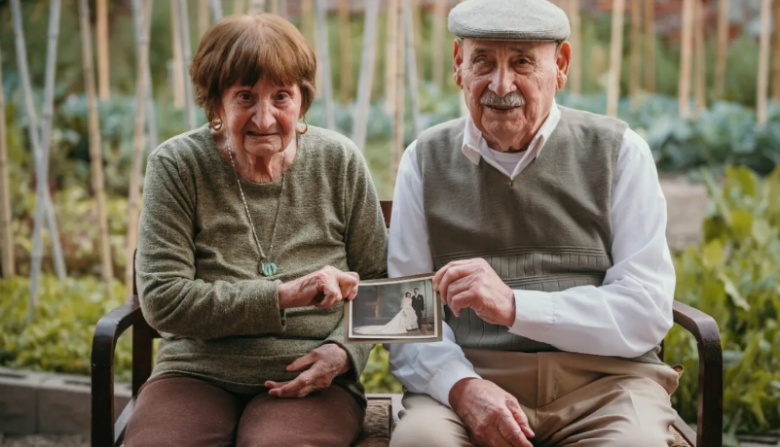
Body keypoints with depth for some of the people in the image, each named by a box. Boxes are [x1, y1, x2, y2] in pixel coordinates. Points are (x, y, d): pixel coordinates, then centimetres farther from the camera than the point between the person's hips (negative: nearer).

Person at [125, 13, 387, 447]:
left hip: (311, 380, 0)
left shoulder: (339, 162, 4)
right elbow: (162, 300, -8)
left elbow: (377, 283, 11)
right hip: (198, 376, 0)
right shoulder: (177, 165, -1)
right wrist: (285, 295, -16)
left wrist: (345, 351, -9)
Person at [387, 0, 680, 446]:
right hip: (474, 374, 0)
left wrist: (513, 305, -15)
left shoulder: (618, 151, 6)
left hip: (601, 380, 0)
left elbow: (647, 311, -3)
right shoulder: (426, 160, 11)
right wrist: (461, 386, -17)